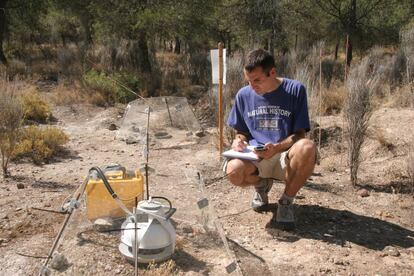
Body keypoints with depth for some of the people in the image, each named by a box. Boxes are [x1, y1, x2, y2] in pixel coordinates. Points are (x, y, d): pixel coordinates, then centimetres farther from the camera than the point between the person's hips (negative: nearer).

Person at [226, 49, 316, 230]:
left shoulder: (295, 90, -8)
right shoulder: (244, 95, 2)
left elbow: (299, 134, -8)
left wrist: (277, 147, -27)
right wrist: (239, 140, -11)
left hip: (285, 156, -2)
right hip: (255, 157, 2)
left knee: (307, 147, -37)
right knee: (234, 171, -33)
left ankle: (286, 202, -9)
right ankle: (262, 184, 8)